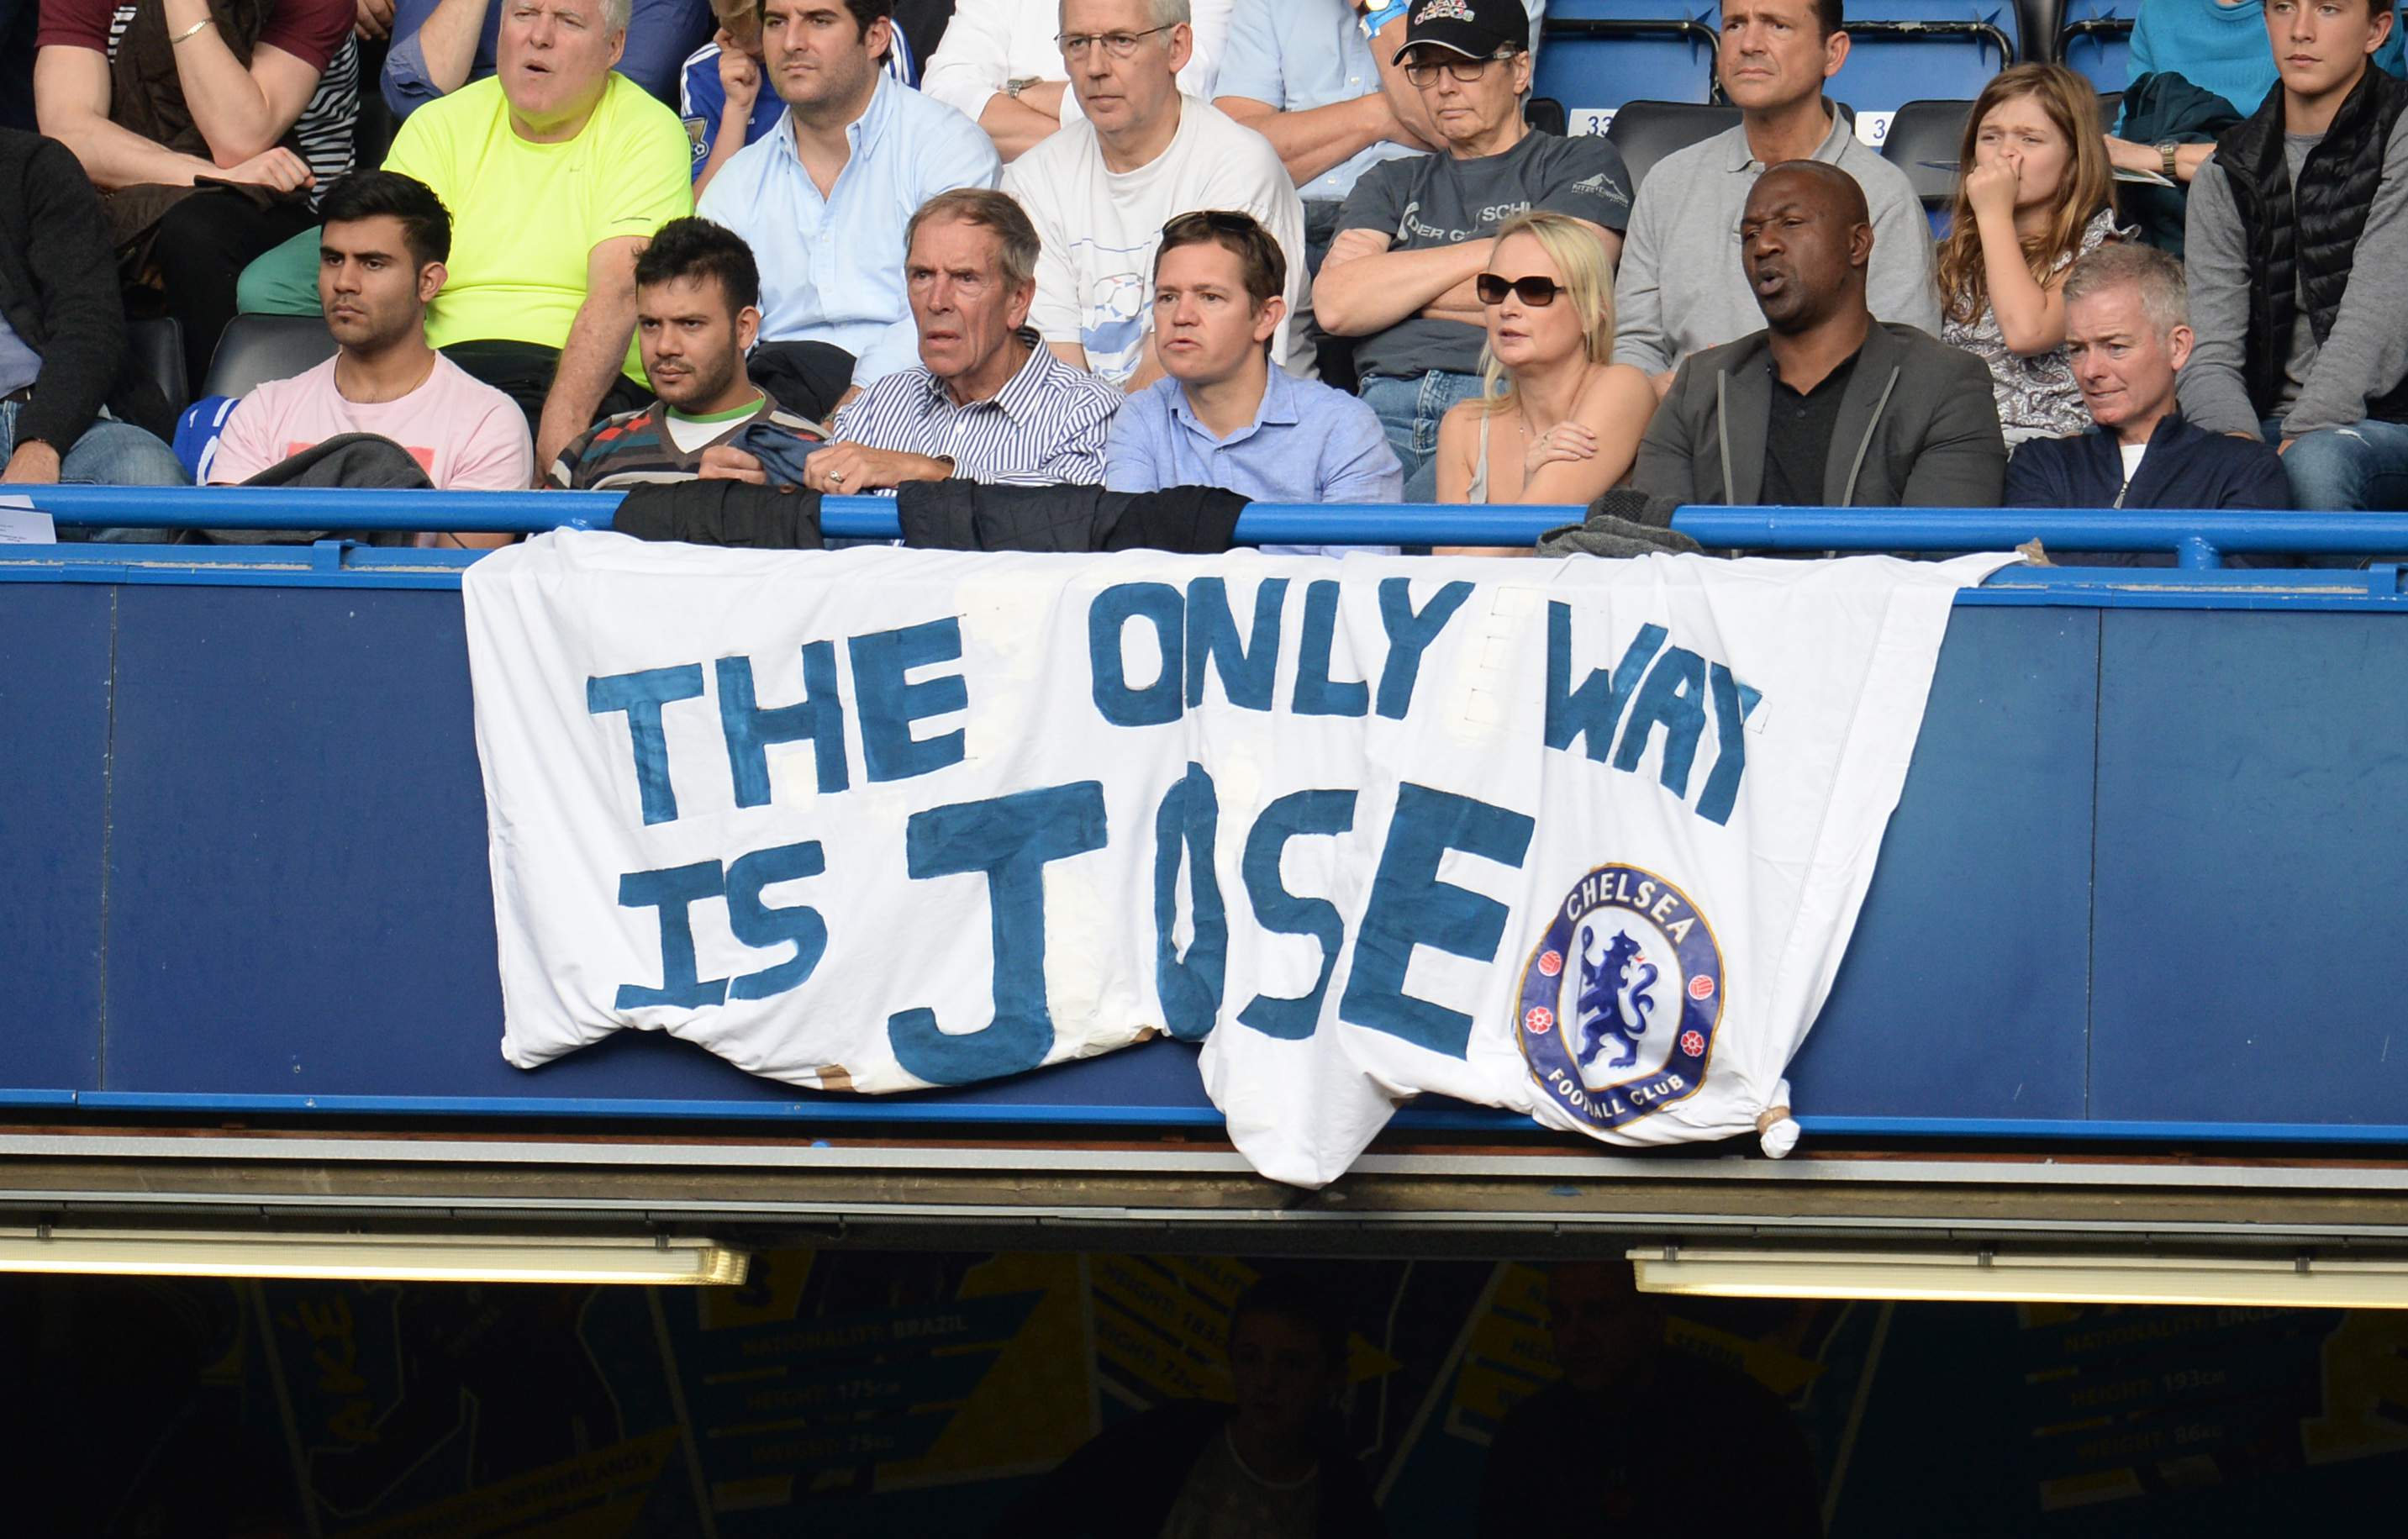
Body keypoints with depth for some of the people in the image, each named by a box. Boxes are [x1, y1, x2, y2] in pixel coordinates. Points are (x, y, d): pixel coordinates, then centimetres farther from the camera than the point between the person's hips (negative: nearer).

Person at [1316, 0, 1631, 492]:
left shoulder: (1584, 162, 17)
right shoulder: (1391, 185, 29)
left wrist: (1392, 287, 8)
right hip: (1386, 406, 3)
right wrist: (1485, 252, 3)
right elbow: (1336, 305, 9)